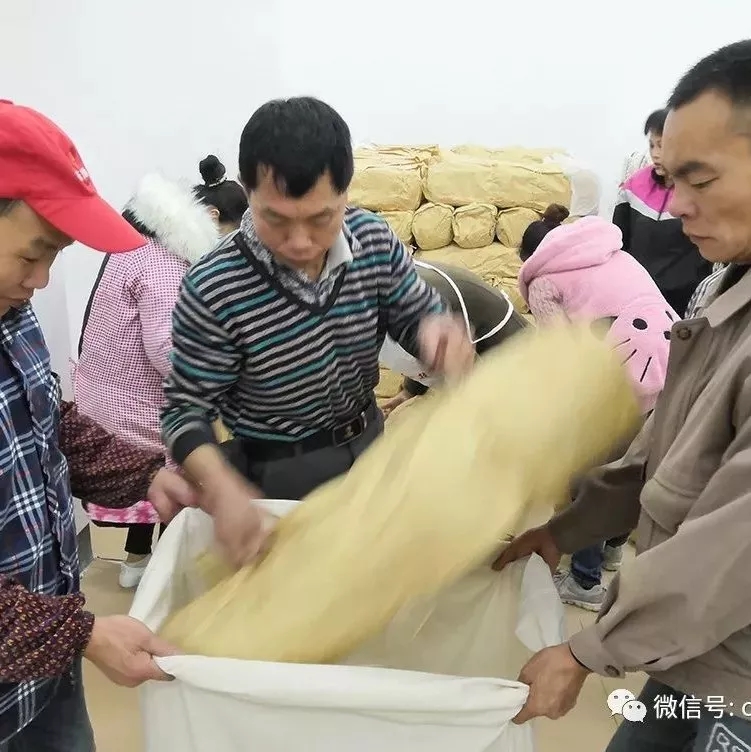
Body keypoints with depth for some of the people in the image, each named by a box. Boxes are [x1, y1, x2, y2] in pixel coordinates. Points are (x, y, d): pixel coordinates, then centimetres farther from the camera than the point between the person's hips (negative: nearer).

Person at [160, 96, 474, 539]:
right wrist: (225, 491, -37)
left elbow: (418, 313, -2)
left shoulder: (375, 241, -15)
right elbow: (186, 410, -18)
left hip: (370, 444, 5)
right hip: (277, 474, -4)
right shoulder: (214, 291, -27)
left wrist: (439, 331, -27)